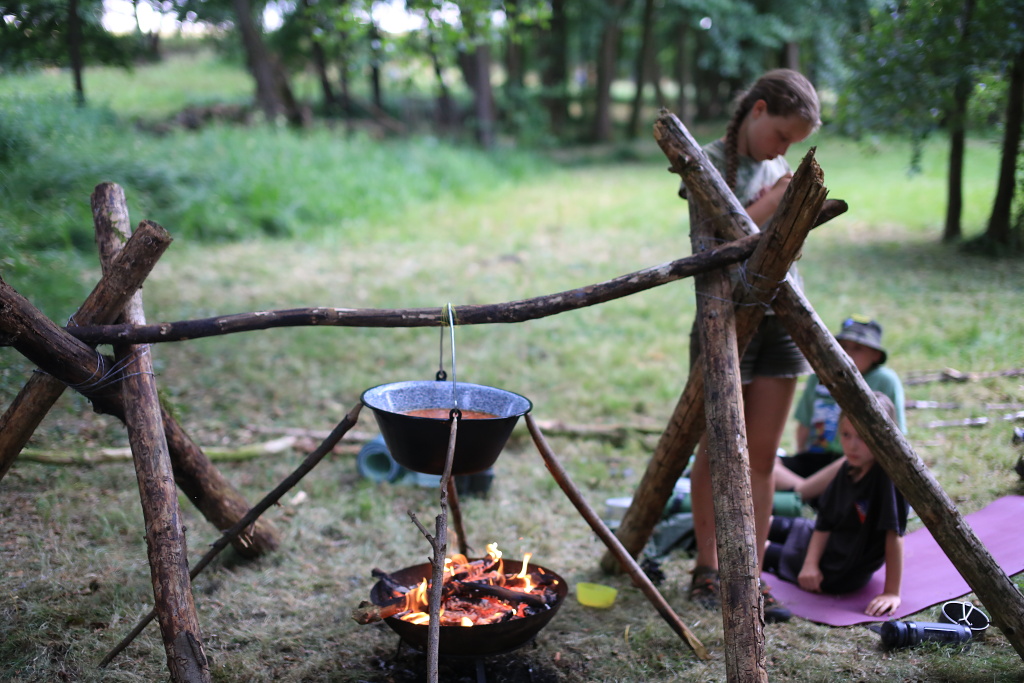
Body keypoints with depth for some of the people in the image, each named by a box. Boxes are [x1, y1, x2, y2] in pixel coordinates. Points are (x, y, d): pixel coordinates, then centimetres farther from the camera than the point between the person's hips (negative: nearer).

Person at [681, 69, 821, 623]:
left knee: (761, 457, 5)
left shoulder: (779, 169, 12)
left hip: (780, 320, 5)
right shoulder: (710, 162, -6)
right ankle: (707, 570, 20)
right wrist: (771, 203, -15)